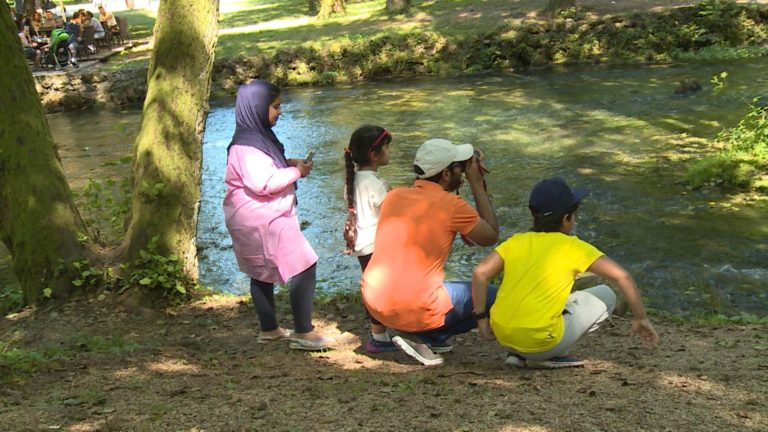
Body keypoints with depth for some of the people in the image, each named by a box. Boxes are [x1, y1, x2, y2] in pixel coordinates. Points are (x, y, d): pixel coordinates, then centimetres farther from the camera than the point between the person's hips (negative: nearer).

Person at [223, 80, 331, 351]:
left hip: (264, 218, 11)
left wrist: (289, 164, 6)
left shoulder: (259, 137, 12)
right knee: (304, 267, -10)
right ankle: (303, 333, -6)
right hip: (263, 220, -11)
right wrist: (295, 171, -16)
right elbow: (263, 183, -27)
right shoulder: (247, 144, -20)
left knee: (262, 272, 16)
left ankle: (269, 330, 26)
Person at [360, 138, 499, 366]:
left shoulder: (394, 195, 6)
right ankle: (422, 337, 1)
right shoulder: (450, 204, -11)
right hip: (415, 311, -7)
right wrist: (477, 183, 6)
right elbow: (491, 236, 2)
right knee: (490, 297, 10)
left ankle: (416, 334, 14)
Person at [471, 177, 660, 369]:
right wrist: (640, 318, 7)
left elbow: (480, 273, -3)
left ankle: (519, 353, 15)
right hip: (540, 343, -5)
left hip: (502, 337, 5)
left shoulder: (515, 242, 8)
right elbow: (622, 277, -3)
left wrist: (482, 319, 4)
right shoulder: (573, 247, 0)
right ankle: (550, 355, 3)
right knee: (605, 296, 11)